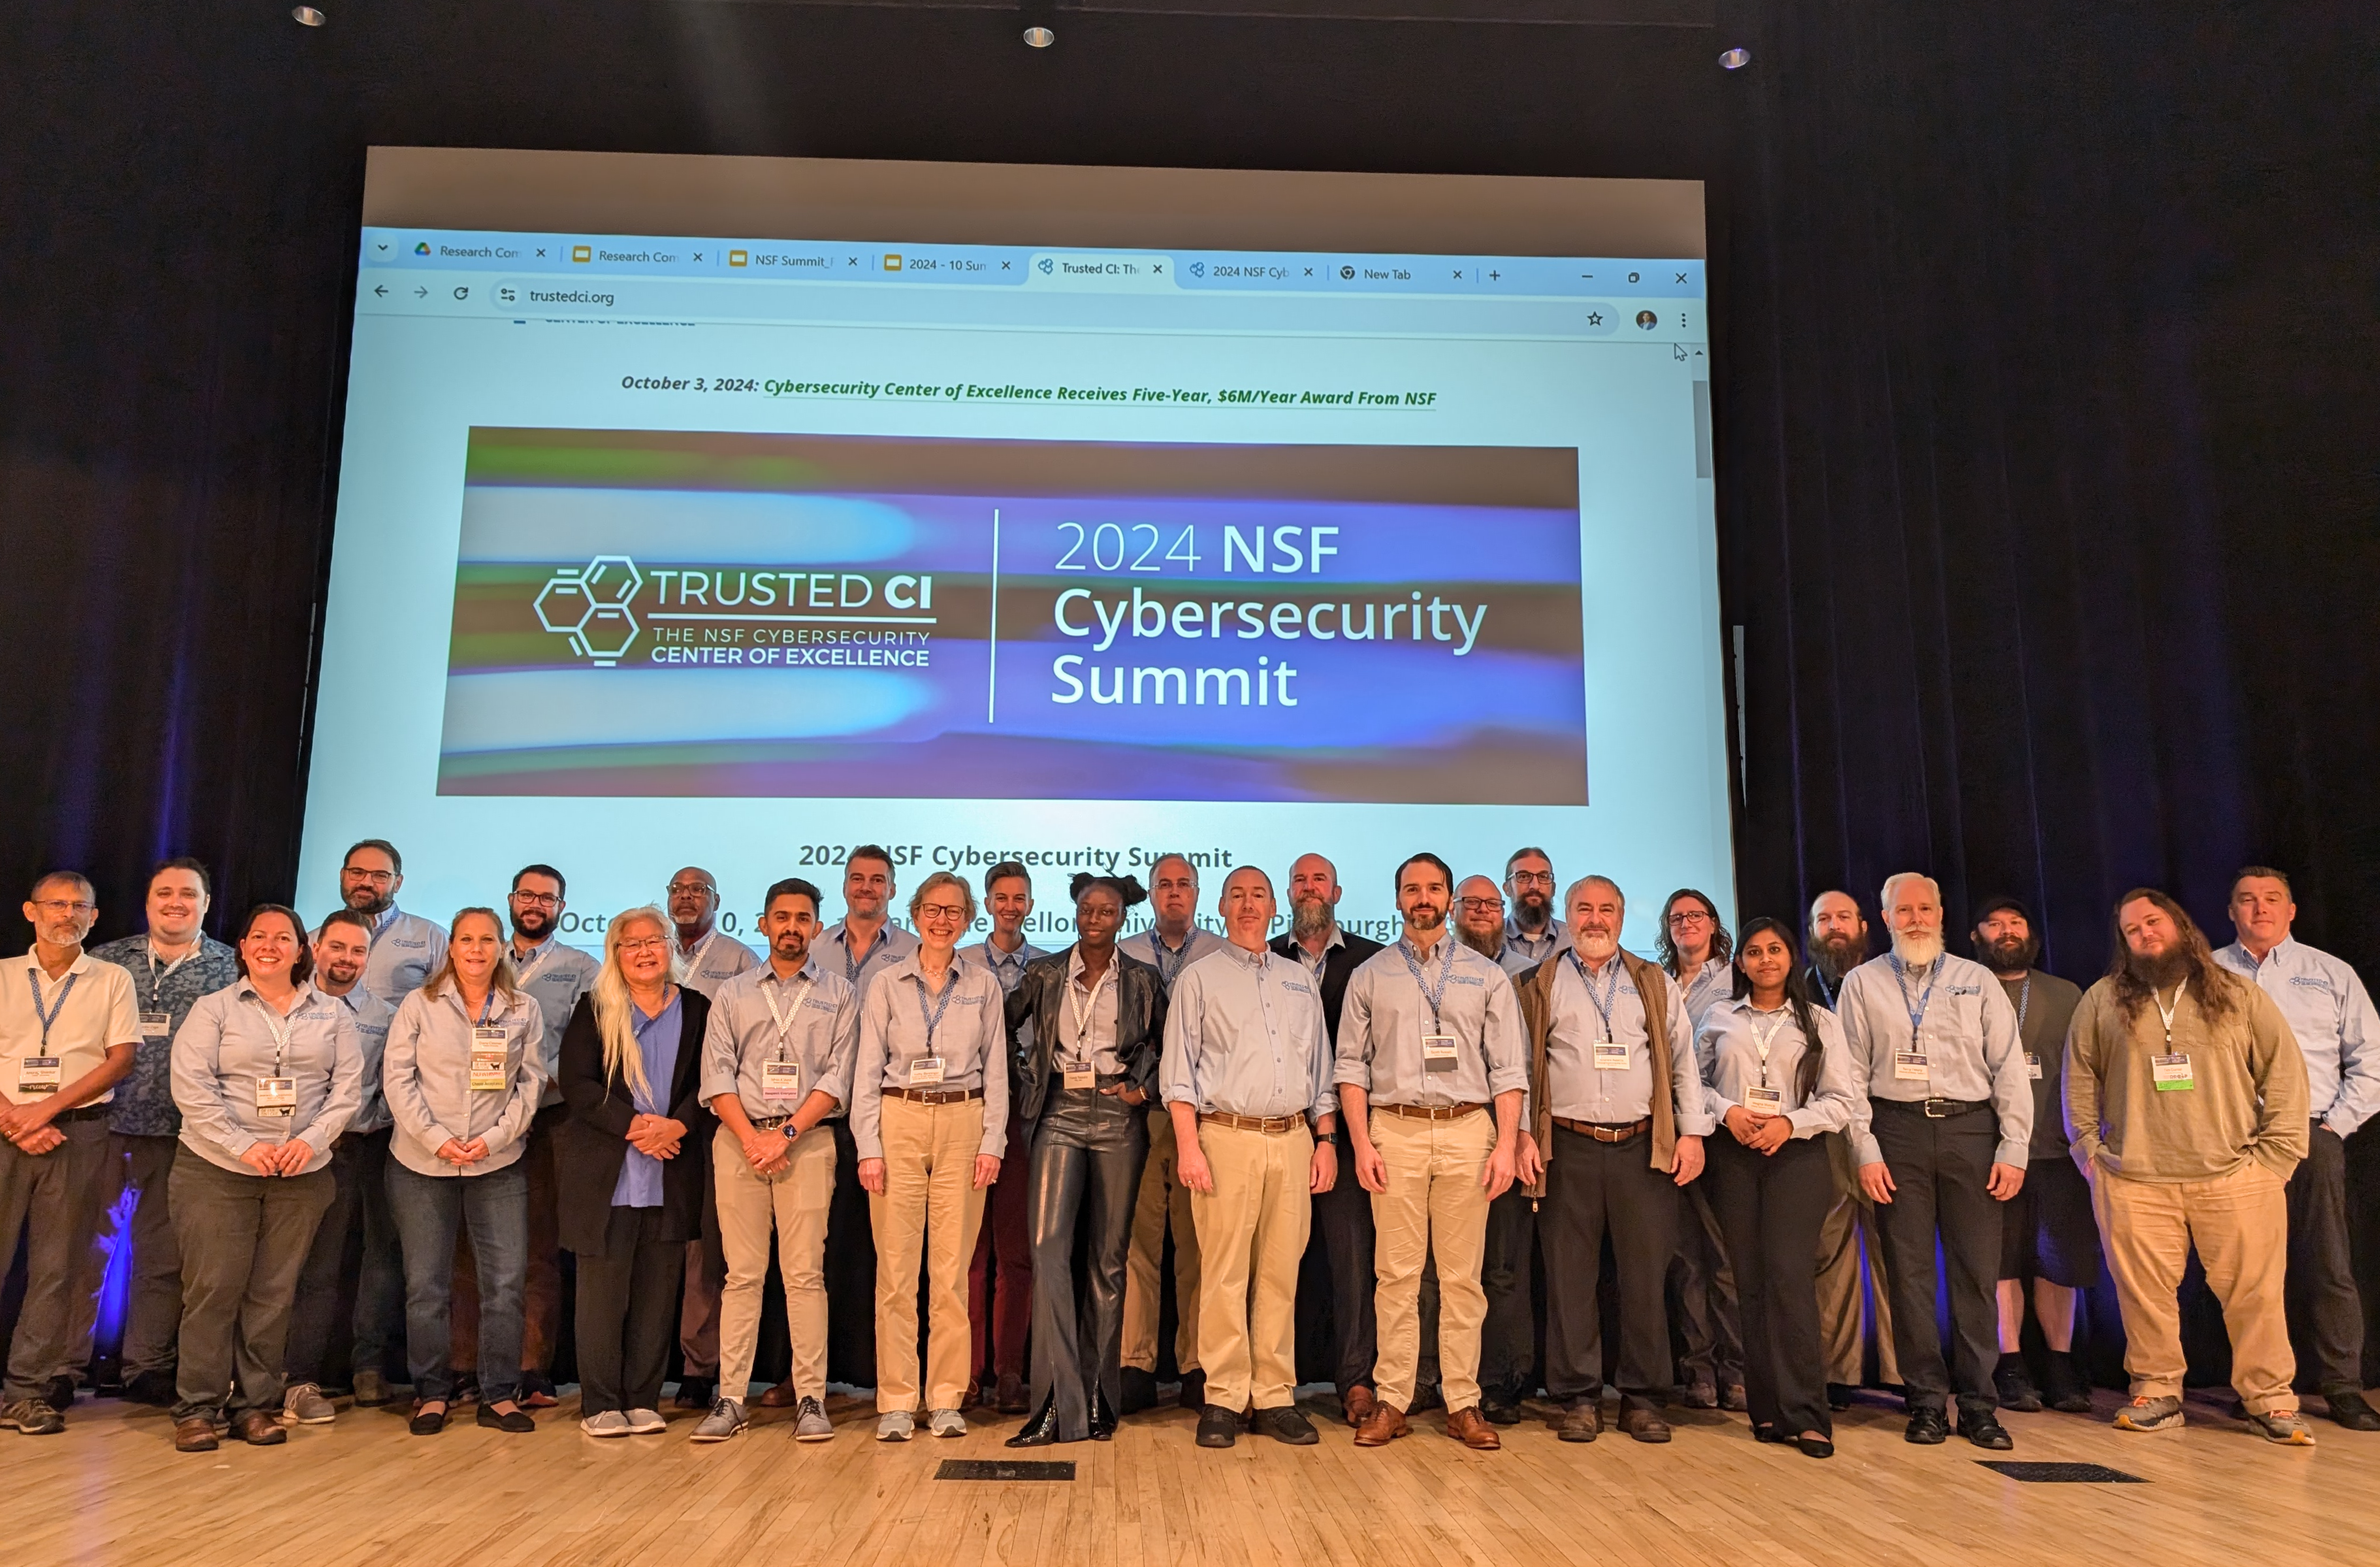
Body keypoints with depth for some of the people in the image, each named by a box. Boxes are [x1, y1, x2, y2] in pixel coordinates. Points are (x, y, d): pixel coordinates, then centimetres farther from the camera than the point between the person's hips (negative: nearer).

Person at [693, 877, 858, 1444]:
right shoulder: (732, 994, 13)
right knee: (743, 1273, 2)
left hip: (807, 1139, -1)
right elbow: (717, 1074, 5)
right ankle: (731, 1399, 7)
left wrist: (785, 1134, -10)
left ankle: (810, 1398, 2)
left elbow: (838, 1078, 0)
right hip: (738, 1139, 2)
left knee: (805, 1272, -3)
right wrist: (751, 1139, -8)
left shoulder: (840, 994, 8)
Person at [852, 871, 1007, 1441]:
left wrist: (992, 1142, 0)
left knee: (953, 1267, 1)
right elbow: (868, 1071, 4)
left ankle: (946, 1399, 10)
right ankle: (896, 1402, 7)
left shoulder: (984, 986, 9)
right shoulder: (887, 985, 6)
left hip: (963, 1123, 1)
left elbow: (996, 1069, 8)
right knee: (896, 1268, -2)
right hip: (900, 1121, 0)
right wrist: (868, 1148, -4)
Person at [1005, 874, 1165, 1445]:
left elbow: (1163, 1047, 13)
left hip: (1118, 1119, 0)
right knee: (1049, 1246, -13)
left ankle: (1099, 1398, 13)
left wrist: (1142, 1088, -3)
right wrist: (1023, 1086, 8)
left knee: (1109, 1256, 4)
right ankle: (1058, 1403, -11)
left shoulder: (1142, 981, 6)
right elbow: (1006, 1027, 15)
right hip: (1061, 1118, 0)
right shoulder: (1044, 975, 6)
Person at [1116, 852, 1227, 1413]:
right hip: (1138, 1111, 1)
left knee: (1197, 1243, 1)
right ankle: (1136, 1364, 7)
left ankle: (1196, 1366, 10)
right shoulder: (1122, 956, 13)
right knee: (1138, 1239, 0)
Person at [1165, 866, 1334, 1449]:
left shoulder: (1301, 980, 18)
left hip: (1293, 1139, 3)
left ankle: (1275, 1397, 13)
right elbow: (1180, 1069, 0)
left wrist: (1326, 1140, 10)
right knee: (1224, 1275, -3)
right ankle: (1223, 1399, 6)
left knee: (1281, 1274, 5)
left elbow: (1322, 1066, 18)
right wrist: (1189, 1146, -9)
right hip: (1227, 1138, -3)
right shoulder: (1200, 978, 6)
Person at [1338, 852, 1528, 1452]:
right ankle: (1392, 1401, 9)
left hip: (1467, 1131, 0)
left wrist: (1507, 1145, -4)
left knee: (1463, 1275, 4)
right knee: (1397, 1273, 2)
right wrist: (1361, 1142, -4)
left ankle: (1463, 1403, 12)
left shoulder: (1486, 977, 10)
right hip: (1394, 1131, 0)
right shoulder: (1370, 976, 10)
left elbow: (1508, 1070, 6)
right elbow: (1351, 1066, 6)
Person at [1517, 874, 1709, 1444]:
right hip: (1570, 1146, -1)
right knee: (1571, 1275, 2)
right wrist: (1524, 1136, -3)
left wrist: (1692, 1131, 2)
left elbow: (1683, 1061, 11)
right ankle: (1579, 1398, 12)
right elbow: (1522, 1066, 6)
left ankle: (1643, 1399, 14)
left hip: (1644, 1146, 1)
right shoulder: (1542, 986, 9)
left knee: (1646, 1274, 2)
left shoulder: (1654, 984, 13)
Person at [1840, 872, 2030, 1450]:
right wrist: (1866, 1151, -4)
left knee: (1977, 1271, 1)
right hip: (1898, 1129, -1)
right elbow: (1851, 1075, 4)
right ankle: (1927, 1401, 12)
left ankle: (1979, 1405, 11)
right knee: (1909, 1270, 2)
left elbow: (2009, 1069, 7)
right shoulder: (1862, 985, 7)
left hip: (1970, 1128, 1)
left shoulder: (1978, 981, 10)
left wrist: (2014, 1150, -1)